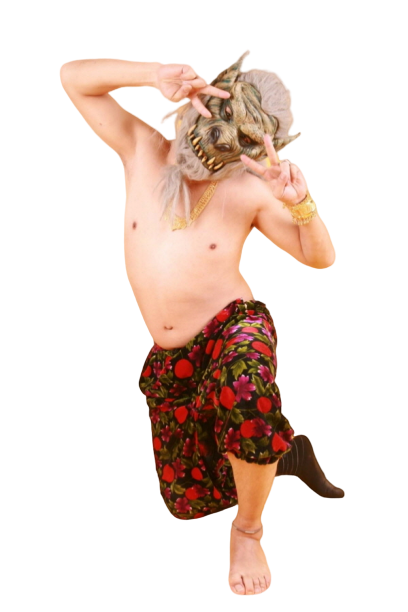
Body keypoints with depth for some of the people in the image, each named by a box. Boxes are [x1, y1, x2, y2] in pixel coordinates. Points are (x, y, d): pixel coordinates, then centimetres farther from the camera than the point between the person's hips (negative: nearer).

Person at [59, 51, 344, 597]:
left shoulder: (249, 190, -11)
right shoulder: (143, 149, -5)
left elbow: (320, 257, -5)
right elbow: (73, 76, -11)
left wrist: (299, 201, -26)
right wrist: (155, 74, -28)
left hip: (233, 330, -4)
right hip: (169, 361, 5)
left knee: (246, 397, -45)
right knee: (186, 502, 13)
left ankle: (248, 528, -15)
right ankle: (287, 455, 36)